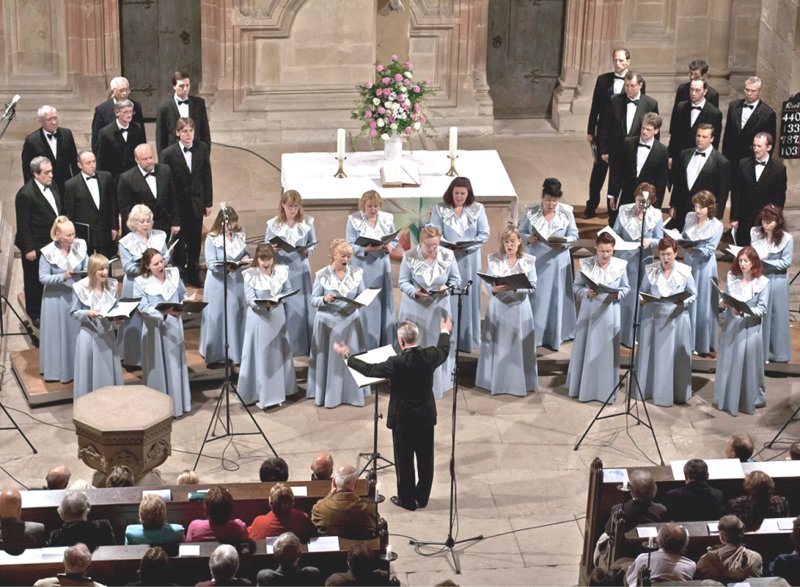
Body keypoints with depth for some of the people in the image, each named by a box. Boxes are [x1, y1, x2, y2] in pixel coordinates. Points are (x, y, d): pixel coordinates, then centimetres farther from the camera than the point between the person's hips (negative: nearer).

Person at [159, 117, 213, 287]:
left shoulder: (202, 148, -1)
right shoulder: (168, 153, -12)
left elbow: (207, 176, 5)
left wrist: (208, 202, 5)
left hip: (197, 203, 3)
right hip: (177, 205, -3)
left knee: (195, 241, 12)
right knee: (179, 241, 6)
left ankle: (193, 274, 25)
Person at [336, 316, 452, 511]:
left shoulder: (397, 363, -26)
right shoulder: (430, 356, -12)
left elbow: (369, 370, -14)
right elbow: (444, 351, 12)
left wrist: (347, 357, 0)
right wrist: (445, 332, 32)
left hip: (403, 420, -5)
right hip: (426, 417, 5)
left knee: (404, 460, 11)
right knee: (425, 459, 17)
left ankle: (407, 500, 23)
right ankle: (422, 497, 31)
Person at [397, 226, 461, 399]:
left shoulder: (448, 256, -7)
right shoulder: (410, 257, -12)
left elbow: (456, 279, 2)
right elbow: (403, 282, -9)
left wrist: (447, 287, -20)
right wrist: (415, 291, -28)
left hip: (438, 308, 2)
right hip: (415, 308, -2)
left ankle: (438, 383, 22)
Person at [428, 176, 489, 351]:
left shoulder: (478, 209, 2)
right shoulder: (440, 209, 0)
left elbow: (484, 234, -1)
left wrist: (467, 245, -16)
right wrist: (449, 245, -23)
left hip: (469, 260, 1)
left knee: (468, 298, 5)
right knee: (447, 298, -1)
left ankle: (467, 339, 13)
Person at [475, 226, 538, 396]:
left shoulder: (529, 261, -2)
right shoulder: (493, 259, 1)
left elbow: (533, 287, -6)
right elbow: (487, 284, 0)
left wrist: (515, 287, -21)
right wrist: (494, 289, -22)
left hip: (519, 307, -1)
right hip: (498, 307, 1)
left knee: (519, 345, 3)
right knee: (497, 345, 6)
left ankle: (519, 382, 12)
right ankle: (496, 381, 16)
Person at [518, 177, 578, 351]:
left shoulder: (566, 212, -3)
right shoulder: (531, 211, -3)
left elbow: (574, 235, 2)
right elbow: (521, 232, 4)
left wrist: (563, 243, -17)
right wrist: (529, 239, -17)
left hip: (557, 260, 0)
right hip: (535, 260, 0)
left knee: (556, 297, 5)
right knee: (534, 298, 2)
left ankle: (554, 336, 15)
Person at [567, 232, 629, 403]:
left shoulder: (620, 266, -3)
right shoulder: (586, 264, -6)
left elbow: (626, 288, 5)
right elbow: (576, 286, -1)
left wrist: (617, 295, -15)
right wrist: (586, 292, -20)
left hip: (610, 313, 0)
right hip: (589, 311, 0)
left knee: (607, 351, 5)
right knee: (586, 350, 5)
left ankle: (606, 389, 15)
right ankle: (584, 388, 16)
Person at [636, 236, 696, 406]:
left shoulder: (685, 271, -4)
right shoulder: (650, 271, -2)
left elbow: (693, 295, 4)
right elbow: (643, 292, 8)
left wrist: (684, 303, -16)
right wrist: (643, 300, -13)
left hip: (676, 320, -1)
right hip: (653, 318, 1)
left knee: (676, 357, 3)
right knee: (651, 356, 7)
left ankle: (678, 393, 15)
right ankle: (647, 389, 20)